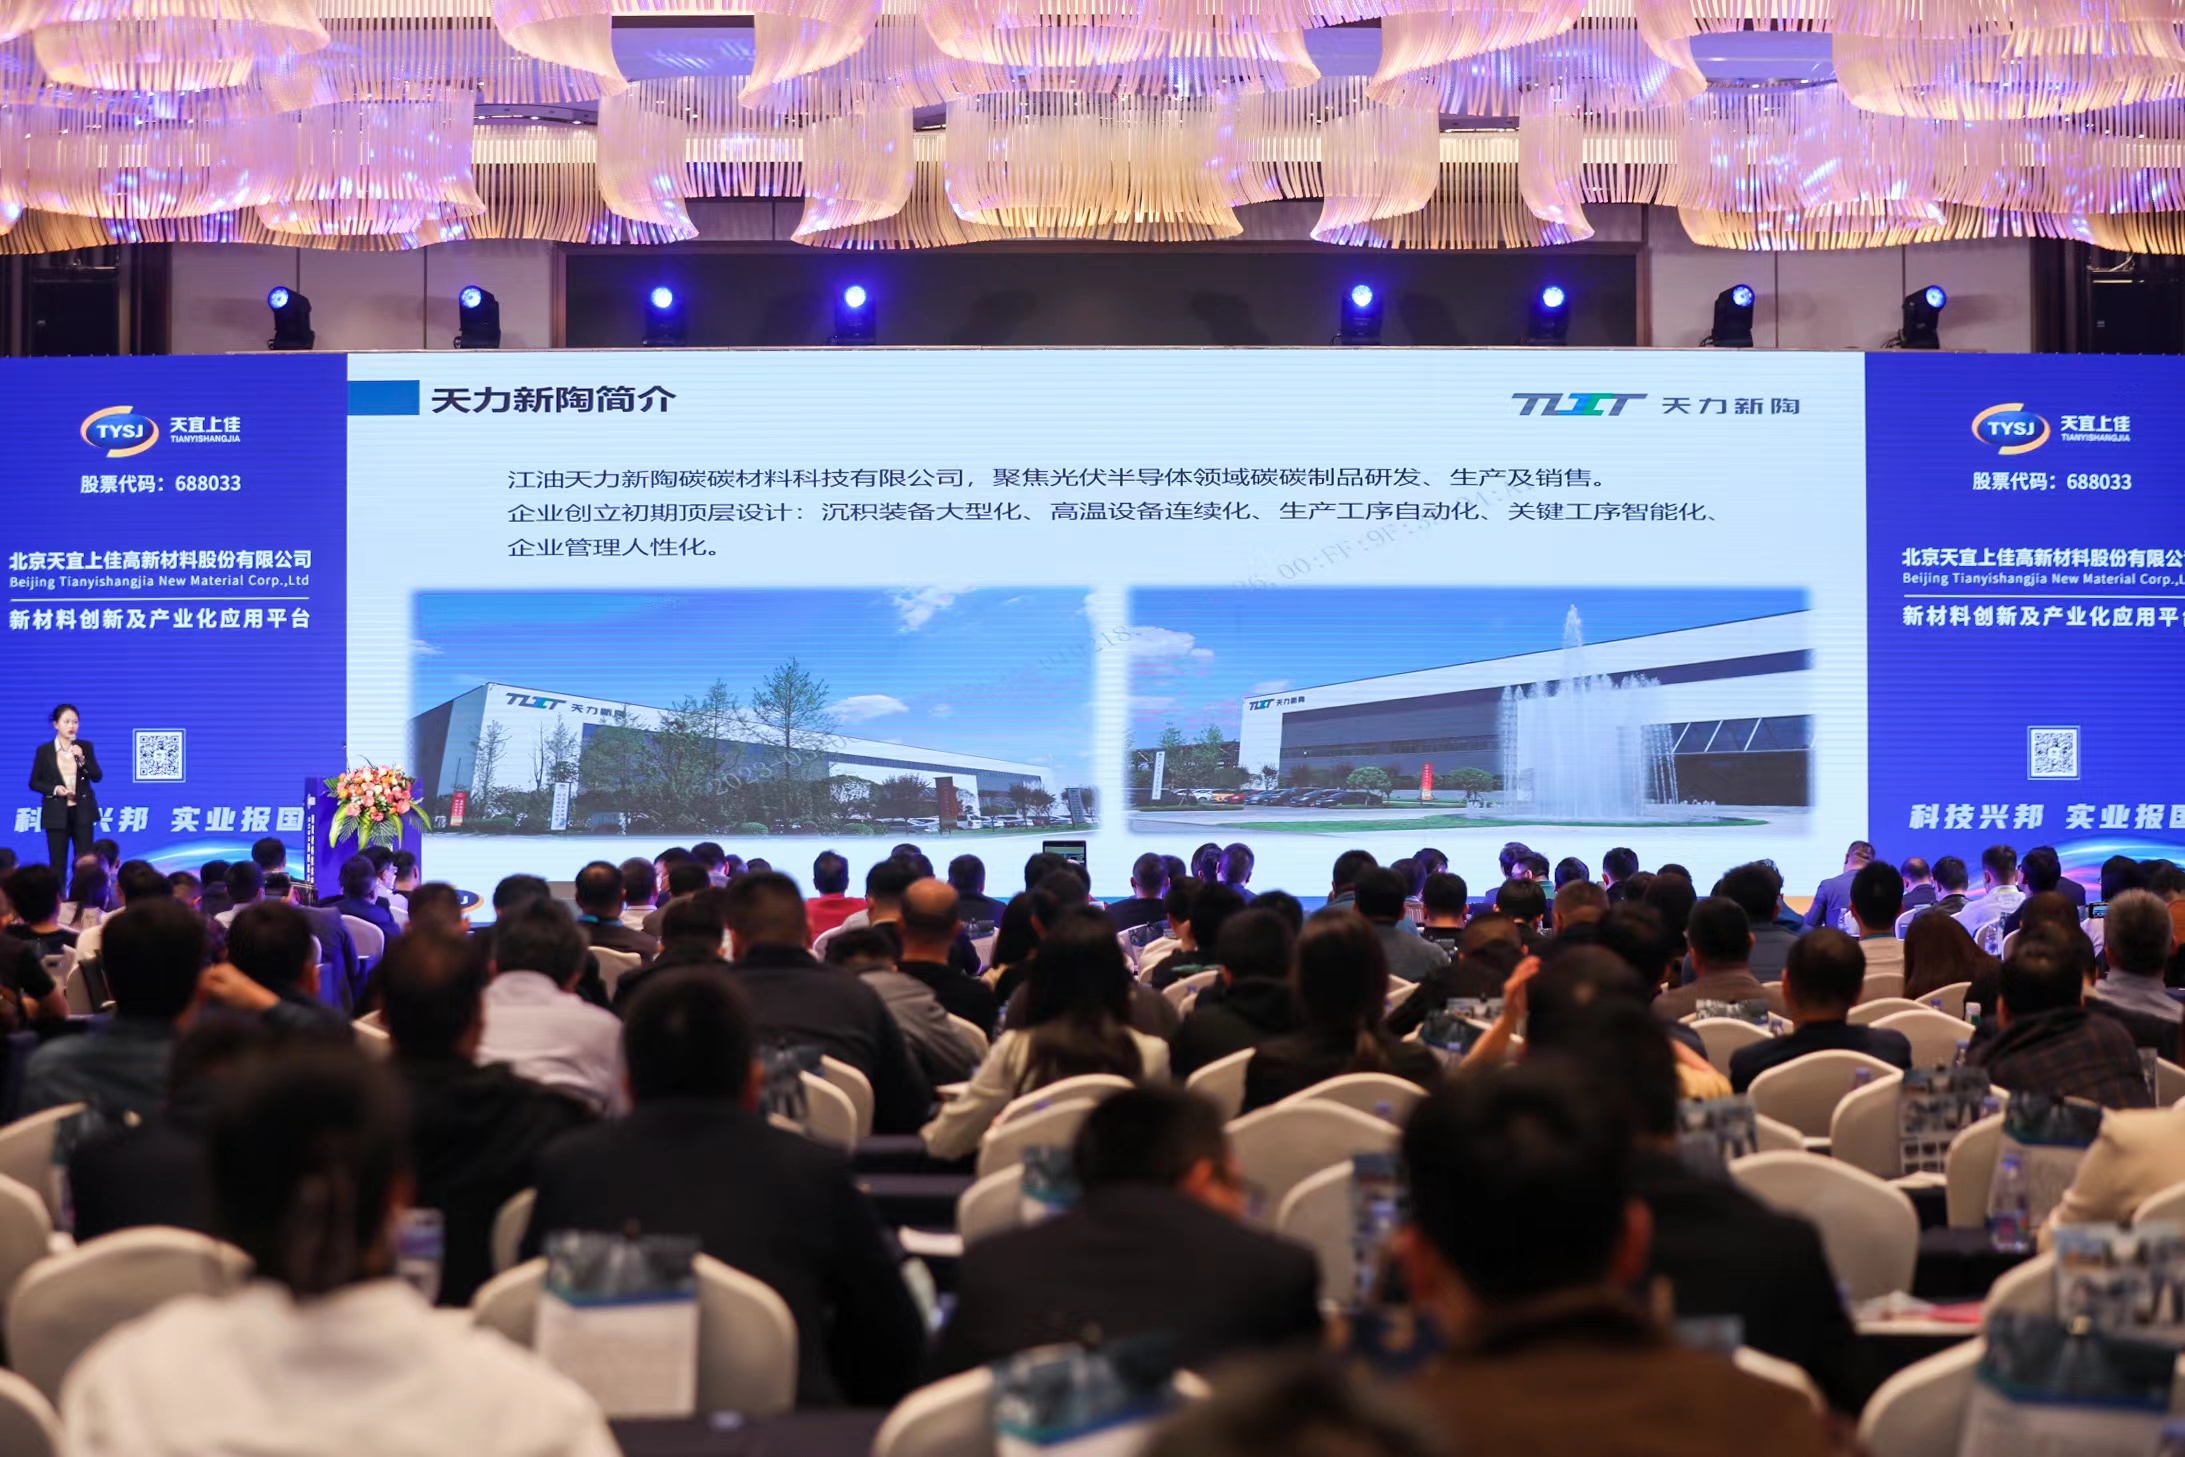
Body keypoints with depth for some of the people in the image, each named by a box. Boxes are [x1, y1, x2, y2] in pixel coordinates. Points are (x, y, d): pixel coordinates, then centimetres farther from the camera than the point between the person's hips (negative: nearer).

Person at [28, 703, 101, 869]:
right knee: (57, 863, 0)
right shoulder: (44, 750, -1)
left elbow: (97, 777, -2)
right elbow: (34, 783, 3)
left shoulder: (85, 746, 3)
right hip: (57, 813, -1)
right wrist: (54, 789, -14)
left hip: (82, 811, 1)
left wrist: (82, 759, -16)